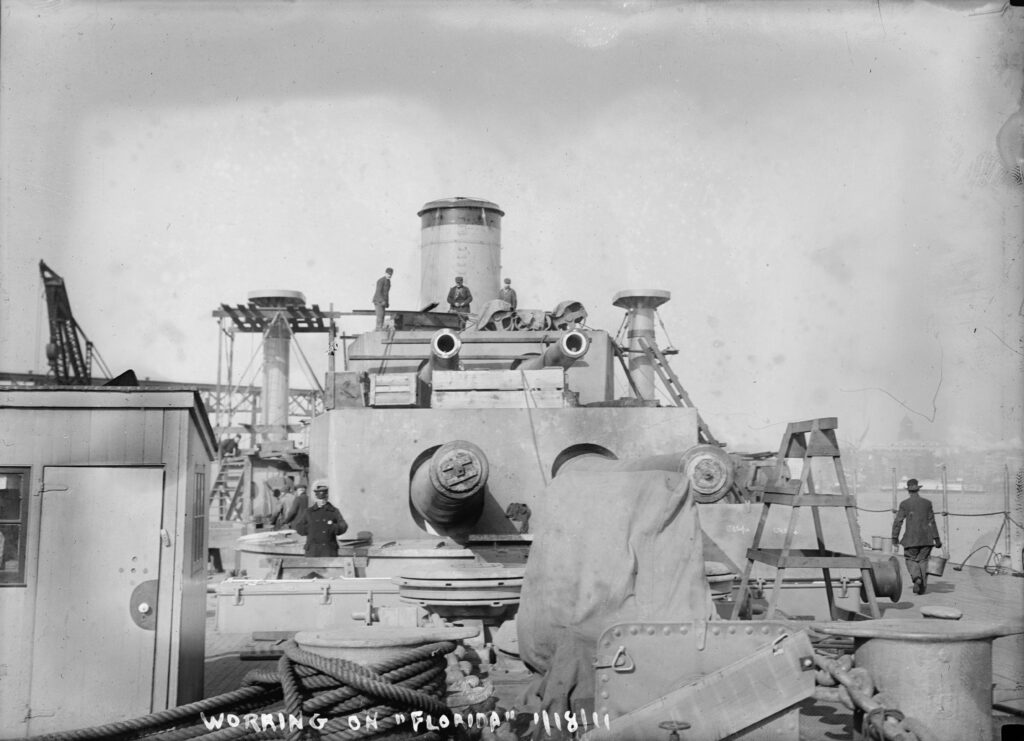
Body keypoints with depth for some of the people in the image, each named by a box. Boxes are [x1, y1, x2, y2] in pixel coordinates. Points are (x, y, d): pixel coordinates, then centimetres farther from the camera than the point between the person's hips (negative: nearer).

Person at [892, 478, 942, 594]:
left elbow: (898, 521, -5)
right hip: (926, 538, 2)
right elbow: (932, 522, 5)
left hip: (911, 538, -2)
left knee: (911, 560, 10)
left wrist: (895, 537, 3)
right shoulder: (927, 503, 3)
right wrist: (936, 539, 10)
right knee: (923, 560, 11)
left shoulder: (904, 504, -4)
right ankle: (922, 587, 10)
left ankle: (917, 578, -17)